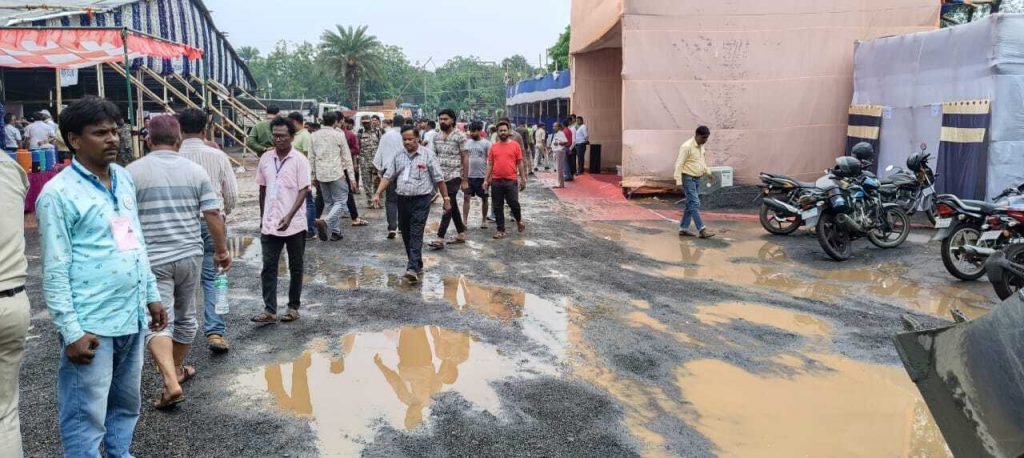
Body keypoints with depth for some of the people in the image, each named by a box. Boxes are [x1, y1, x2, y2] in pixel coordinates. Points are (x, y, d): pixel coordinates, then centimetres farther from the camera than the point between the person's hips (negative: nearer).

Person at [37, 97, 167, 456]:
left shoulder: (124, 178, 9)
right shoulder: (58, 193, -12)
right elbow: (55, 271, -13)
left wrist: (151, 295, 16)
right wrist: (71, 331, -16)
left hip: (131, 317, 7)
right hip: (91, 324, -7)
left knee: (127, 403, 21)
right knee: (86, 415, 4)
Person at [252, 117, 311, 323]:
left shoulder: (299, 160, -7)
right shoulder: (265, 159, 6)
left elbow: (303, 191, -11)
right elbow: (263, 190, 14)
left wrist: (289, 216, -22)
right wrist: (263, 218, 13)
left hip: (294, 224, -3)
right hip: (270, 225, 4)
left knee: (296, 267, 8)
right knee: (268, 267, 1)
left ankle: (293, 307, 20)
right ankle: (269, 310, 6)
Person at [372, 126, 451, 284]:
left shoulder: (428, 155, -2)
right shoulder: (398, 157, 10)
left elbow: (439, 179, -1)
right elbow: (387, 177, 9)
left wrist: (446, 198, -2)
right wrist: (378, 193, -3)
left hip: (421, 200, -5)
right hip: (403, 200, 5)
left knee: (416, 235, -12)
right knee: (406, 234, 10)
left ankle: (413, 268, -18)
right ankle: (416, 265, 24)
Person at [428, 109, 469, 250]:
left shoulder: (460, 136, -7)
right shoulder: (436, 137, 8)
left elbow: (465, 158, -6)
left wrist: (465, 180, -9)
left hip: (454, 176, -6)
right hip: (441, 176, 6)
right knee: (453, 206, 13)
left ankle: (440, 238, -10)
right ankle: (461, 234, 23)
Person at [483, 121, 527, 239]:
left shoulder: (515, 145, 1)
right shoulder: (493, 147, 7)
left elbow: (520, 163, 3)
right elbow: (490, 164, 9)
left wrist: (523, 179, 0)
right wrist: (486, 180, 3)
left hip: (511, 181, -2)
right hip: (496, 181, 2)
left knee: (514, 204, -2)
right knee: (497, 207, 5)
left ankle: (519, 220, 28)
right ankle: (501, 230, 14)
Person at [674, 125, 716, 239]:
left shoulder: (701, 146, 9)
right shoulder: (687, 147, -17)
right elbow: (679, 164, -18)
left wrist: (708, 172, 19)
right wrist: (679, 181, -21)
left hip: (697, 179, 9)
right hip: (688, 179, -9)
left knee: (691, 204, 10)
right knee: (695, 204, -12)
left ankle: (683, 228, 16)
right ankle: (702, 230, -15)